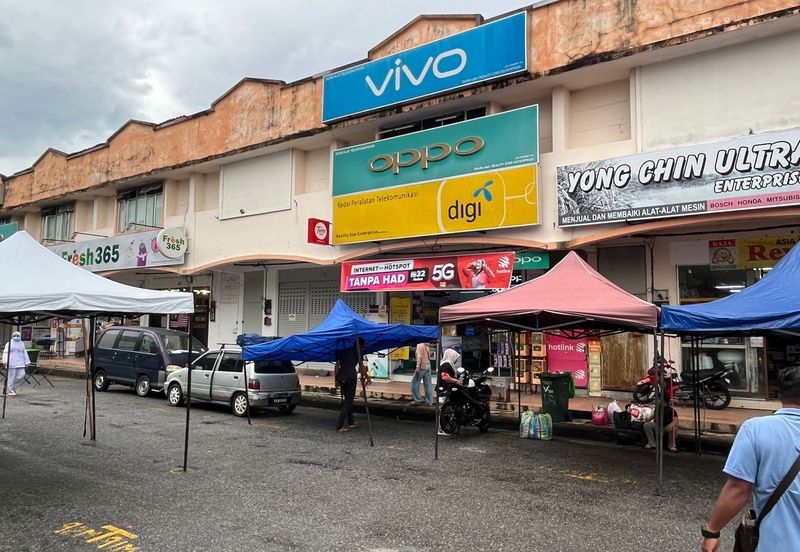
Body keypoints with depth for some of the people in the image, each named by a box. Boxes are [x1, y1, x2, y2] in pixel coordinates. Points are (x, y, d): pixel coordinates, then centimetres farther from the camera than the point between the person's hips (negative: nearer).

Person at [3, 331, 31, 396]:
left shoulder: (22, 344, 16)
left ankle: (10, 384, 20)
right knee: (11, 376, -4)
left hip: (20, 363, 5)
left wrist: (27, 362, 18)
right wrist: (5, 361, -20)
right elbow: (5, 353, -6)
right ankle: (10, 390, 6)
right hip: (12, 363, -5)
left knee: (21, 375, -4)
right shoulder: (9, 344, 2)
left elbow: (24, 353, 20)